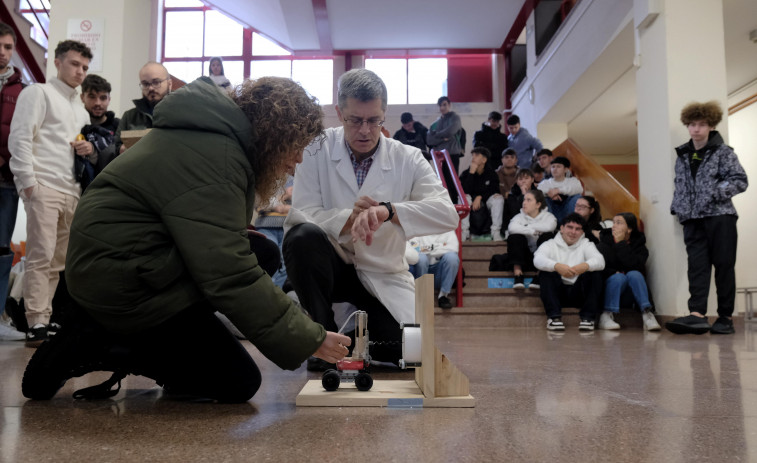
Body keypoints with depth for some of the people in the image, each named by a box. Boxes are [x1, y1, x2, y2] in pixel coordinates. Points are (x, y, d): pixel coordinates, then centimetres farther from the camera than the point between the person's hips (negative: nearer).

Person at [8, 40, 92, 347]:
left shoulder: (80, 109, 25)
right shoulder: (38, 93, 4)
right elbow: (20, 138, -6)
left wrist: (89, 149, 7)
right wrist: (28, 181, -14)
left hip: (71, 191, 7)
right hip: (43, 187, -7)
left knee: (58, 261, 7)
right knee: (41, 256, -12)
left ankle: (45, 318, 13)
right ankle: (36, 324, -10)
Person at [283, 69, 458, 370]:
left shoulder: (408, 159, -6)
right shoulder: (318, 151, -7)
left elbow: (448, 214, -20)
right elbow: (301, 214, -17)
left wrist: (387, 211, -38)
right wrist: (350, 217, -36)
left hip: (383, 276, 1)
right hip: (331, 265, 0)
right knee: (302, 236, -32)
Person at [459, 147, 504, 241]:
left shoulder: (492, 174, 1)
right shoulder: (465, 174, -2)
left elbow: (494, 191, -10)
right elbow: (465, 191, -18)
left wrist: (480, 197, -22)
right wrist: (471, 173, -21)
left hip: (486, 202, 0)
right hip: (471, 205, 0)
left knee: (499, 198, -27)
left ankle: (495, 232, -28)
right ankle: (464, 231, -30)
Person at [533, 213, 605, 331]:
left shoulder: (586, 245, 14)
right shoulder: (551, 244, 9)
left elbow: (600, 261, -8)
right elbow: (538, 259, -14)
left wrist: (586, 265, -32)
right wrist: (556, 266, -35)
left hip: (579, 293, 1)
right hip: (557, 292, -1)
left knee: (595, 273, -22)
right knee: (546, 273, -26)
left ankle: (587, 318, -23)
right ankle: (554, 317, -30)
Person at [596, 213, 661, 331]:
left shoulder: (639, 244, 0)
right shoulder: (605, 241, 1)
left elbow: (634, 266, -20)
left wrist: (621, 243, -17)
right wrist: (614, 273, -19)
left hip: (630, 293, 1)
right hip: (609, 286, -1)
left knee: (634, 274, -28)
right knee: (619, 277, -31)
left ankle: (647, 314, -34)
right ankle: (606, 316, -34)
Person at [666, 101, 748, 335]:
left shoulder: (723, 151, 2)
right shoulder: (682, 155, 16)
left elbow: (740, 180, -4)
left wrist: (715, 193, -16)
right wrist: (677, 207, 11)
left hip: (719, 216, -4)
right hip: (693, 219, 4)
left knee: (723, 265, 0)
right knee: (697, 266, -7)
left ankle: (725, 317, 6)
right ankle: (697, 314, -16)